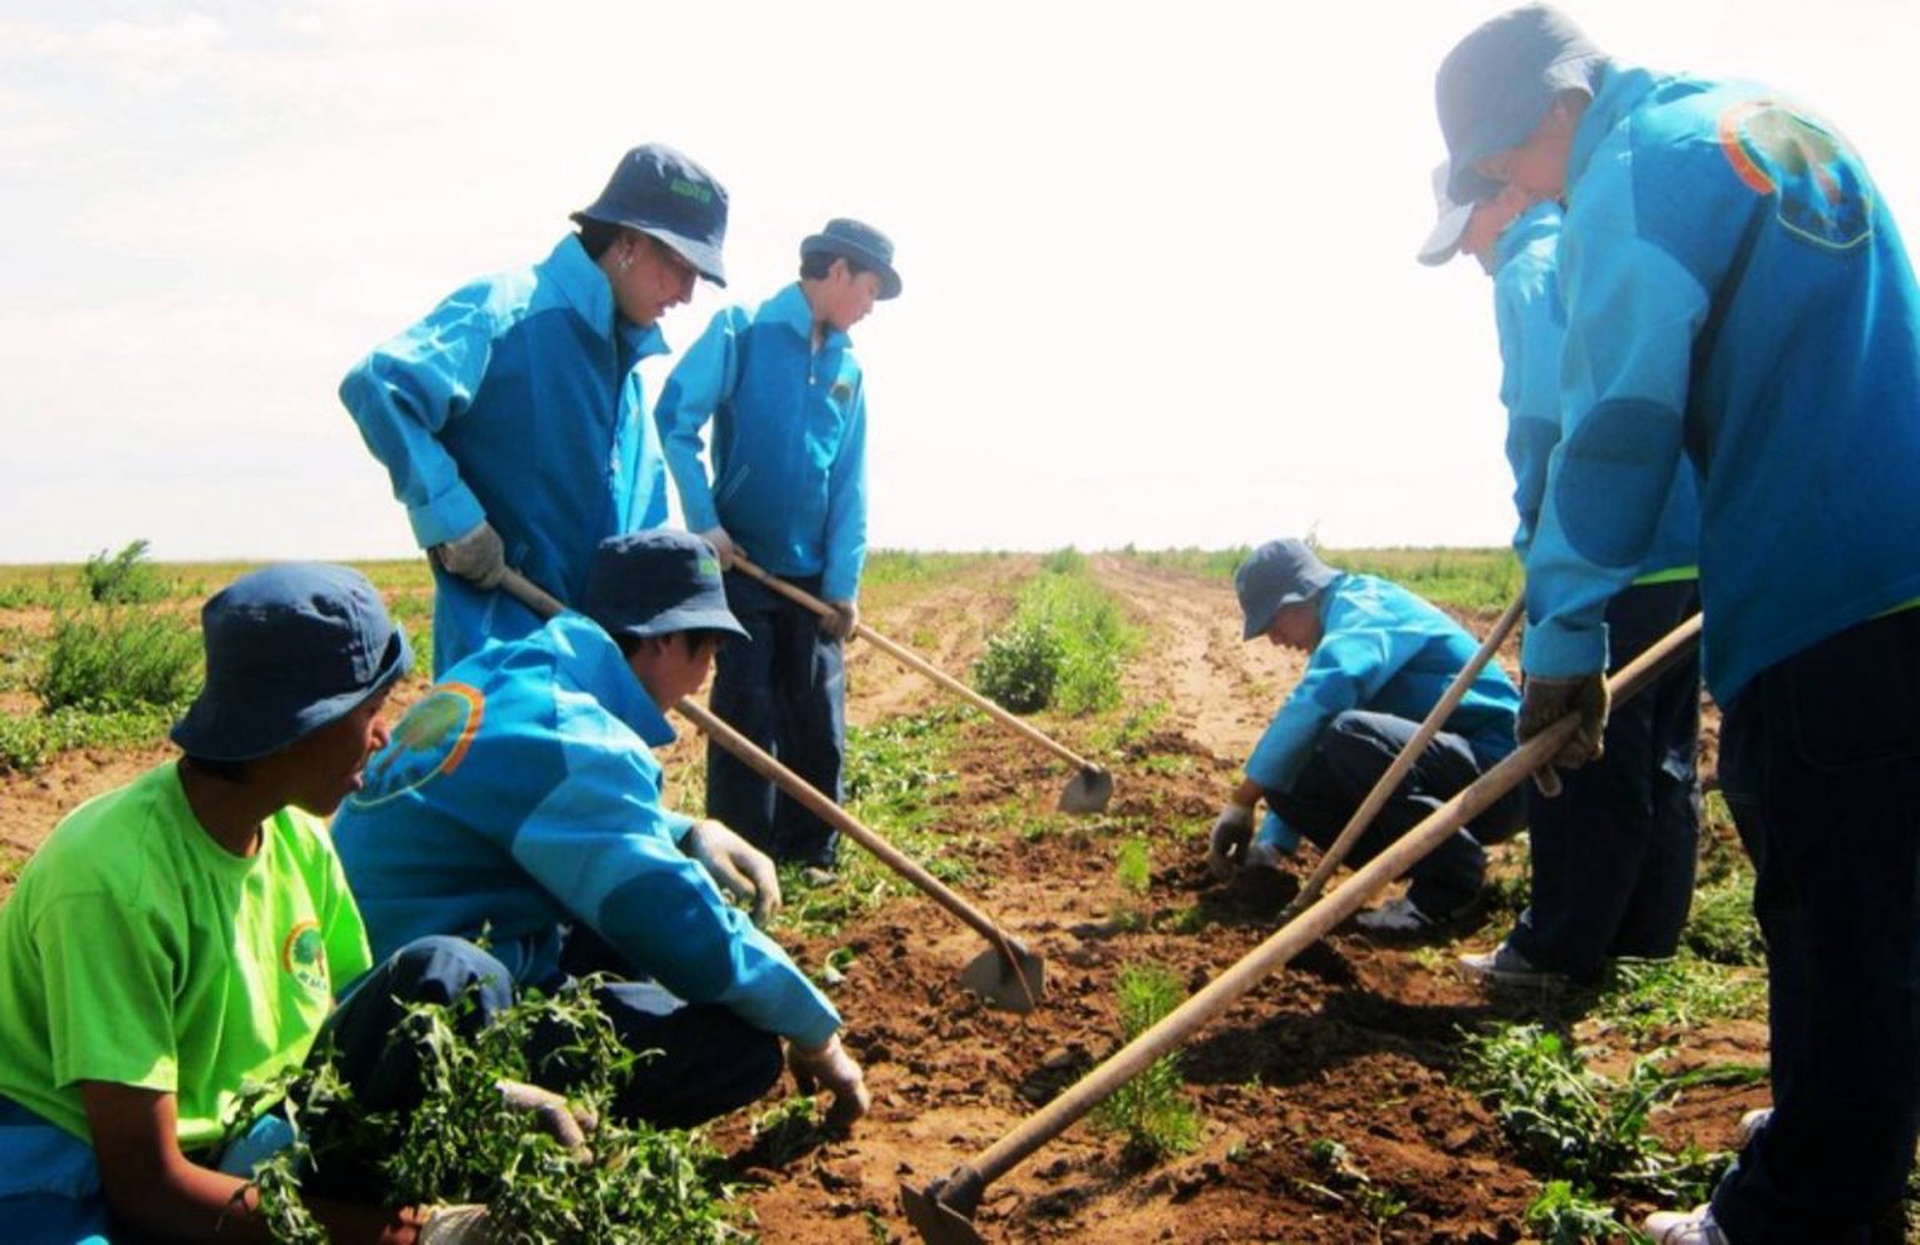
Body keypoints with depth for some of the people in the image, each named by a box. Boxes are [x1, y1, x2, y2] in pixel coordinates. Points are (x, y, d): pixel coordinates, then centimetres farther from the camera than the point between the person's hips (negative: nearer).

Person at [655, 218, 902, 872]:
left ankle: (812, 856, 21)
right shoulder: (743, 331, -6)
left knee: (820, 721, 8)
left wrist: (844, 583, 0)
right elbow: (674, 417, -13)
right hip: (740, 566, -5)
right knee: (746, 718, -1)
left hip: (812, 576, 5)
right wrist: (704, 522, -17)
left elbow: (850, 484, 7)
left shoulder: (848, 368, 9)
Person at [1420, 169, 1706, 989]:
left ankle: (1560, 950, 5)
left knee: (1578, 756, -2)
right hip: (1694, 546, 9)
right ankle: (1647, 934, 23)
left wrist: (1537, 534, -6)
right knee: (1664, 752, 14)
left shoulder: (1532, 271, -7)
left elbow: (1543, 417, -18)